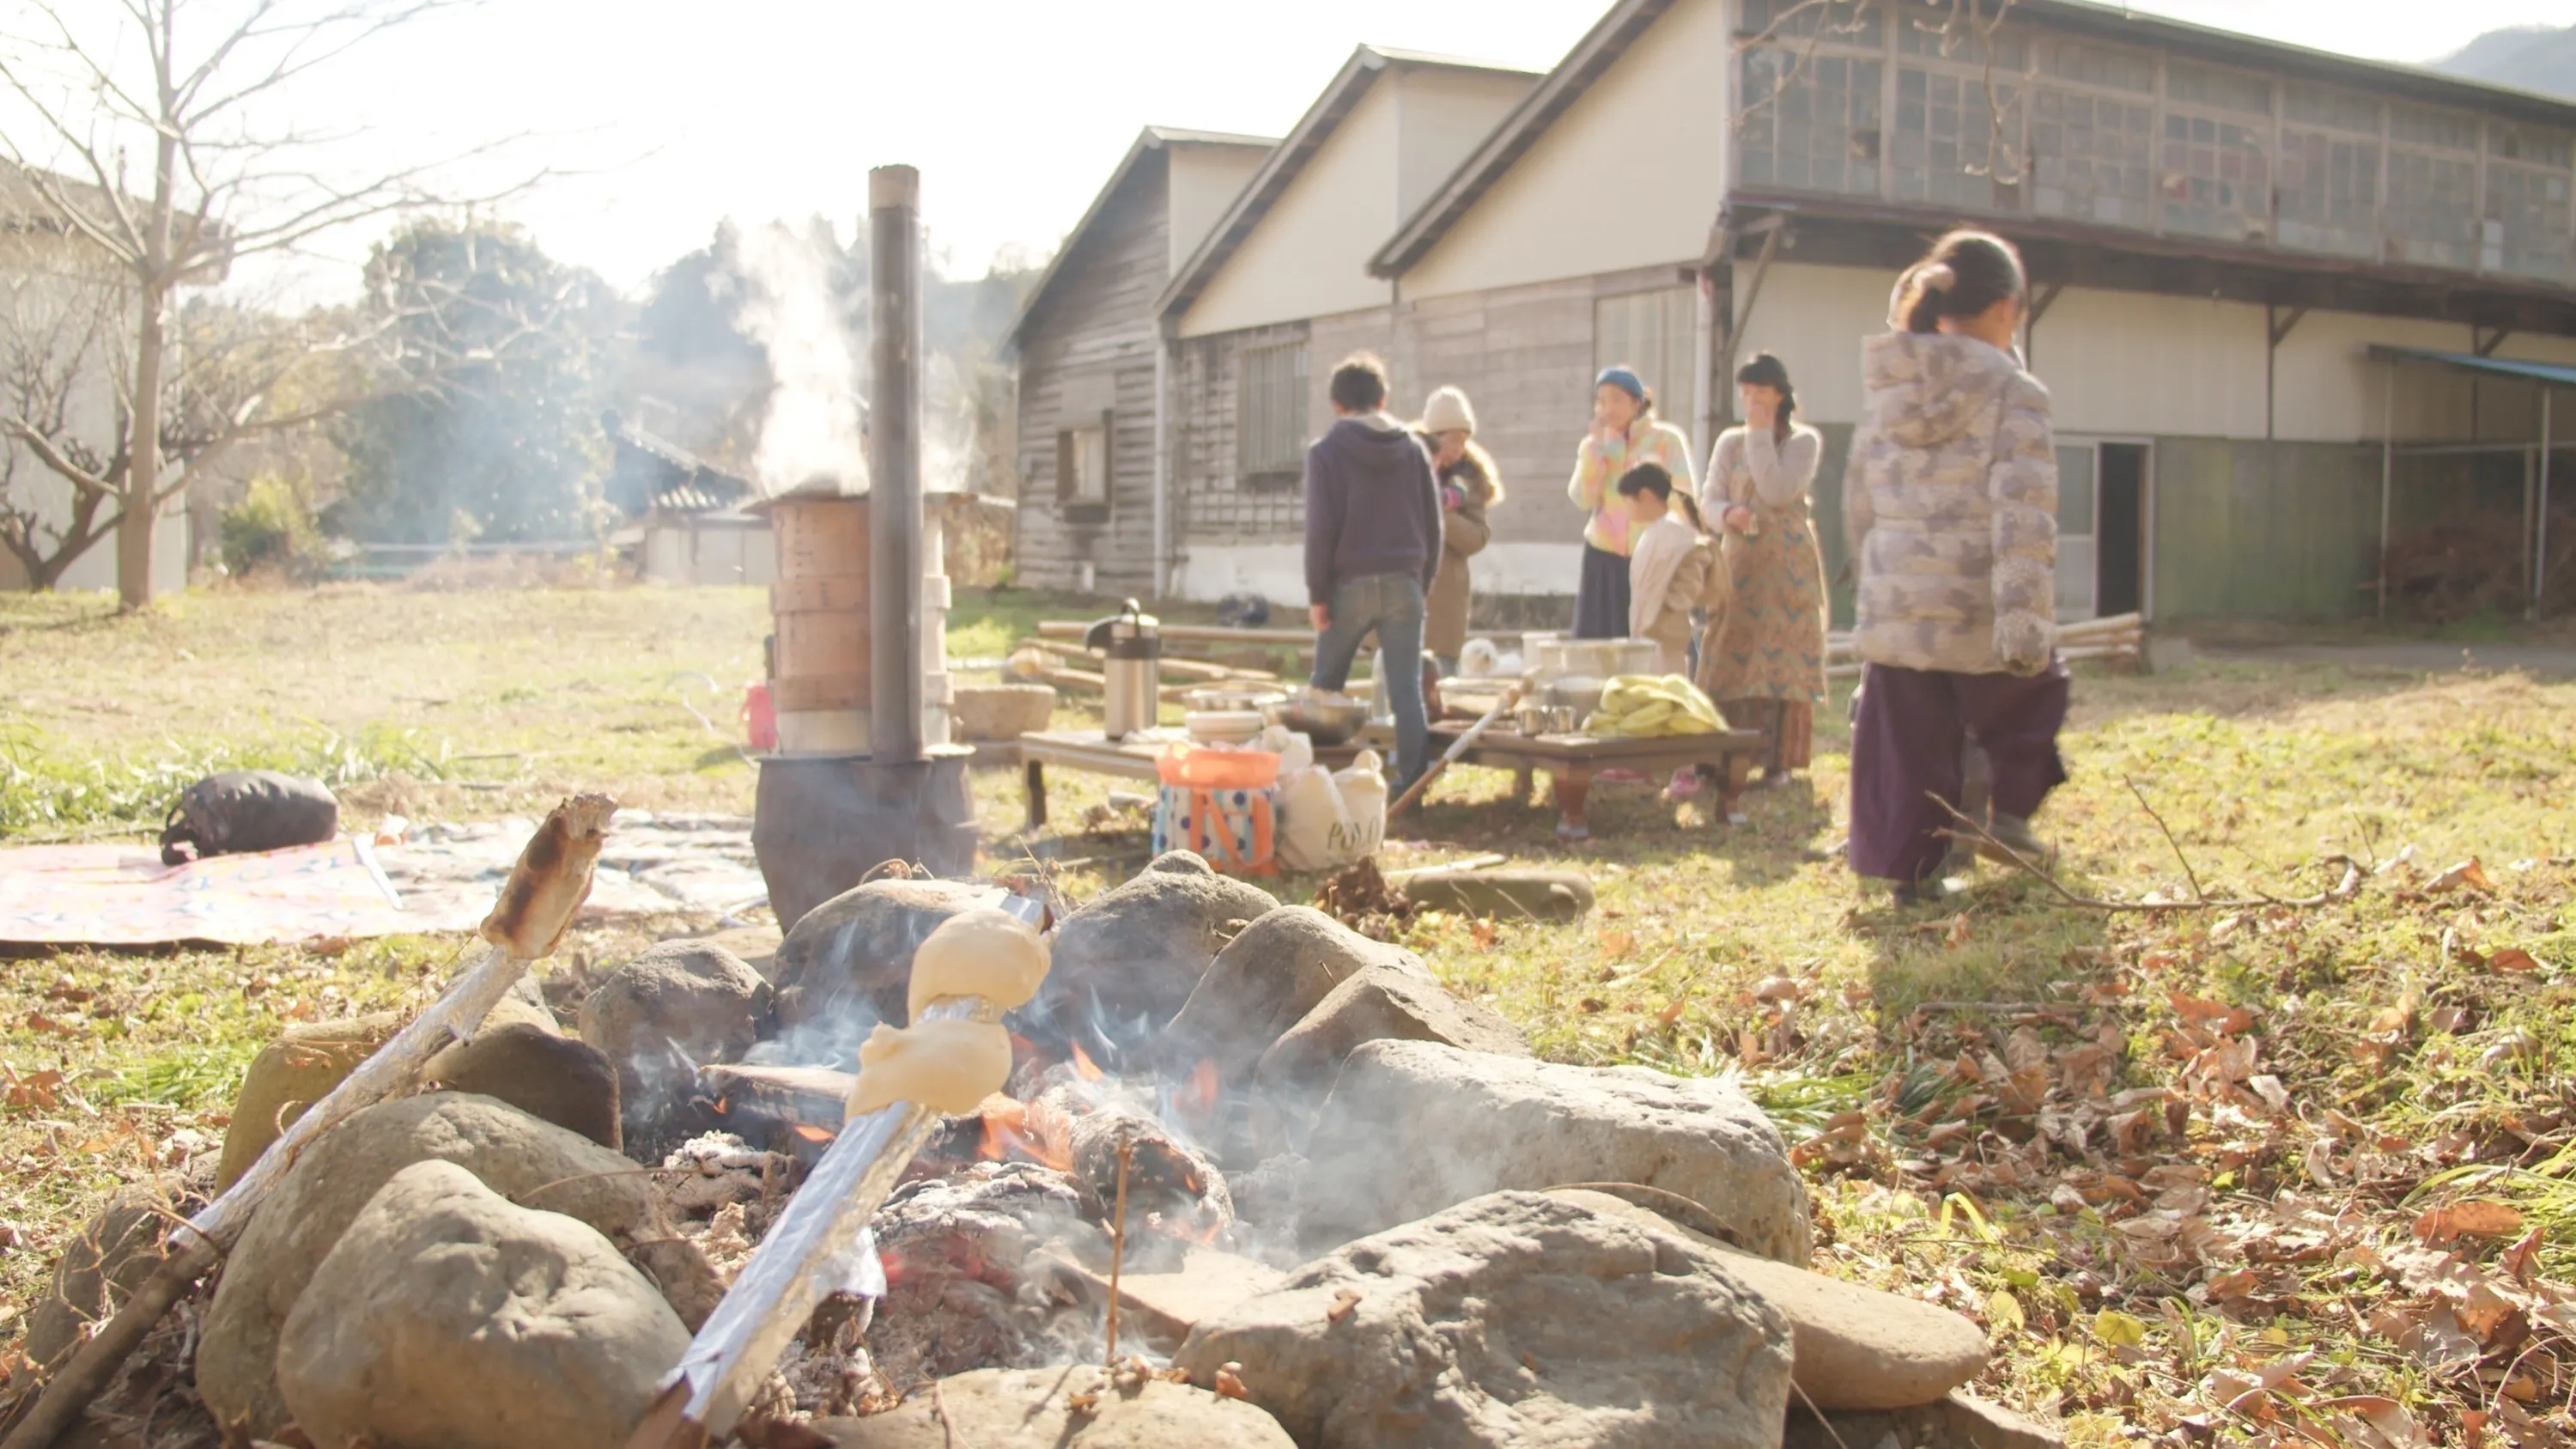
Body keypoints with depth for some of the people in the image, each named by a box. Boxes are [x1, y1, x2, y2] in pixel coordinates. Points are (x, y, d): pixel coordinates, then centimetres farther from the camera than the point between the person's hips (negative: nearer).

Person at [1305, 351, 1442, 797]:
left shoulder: (1326, 451, -2)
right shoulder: (1413, 448, 11)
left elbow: (1320, 530, -8)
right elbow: (1433, 525, 10)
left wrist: (1316, 594, -6)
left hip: (1349, 584, -2)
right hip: (1403, 583, 3)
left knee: (1326, 687, 12)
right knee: (1407, 690, 1)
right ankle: (1411, 783, -3)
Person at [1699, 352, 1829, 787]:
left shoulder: (1803, 440, 0)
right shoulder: (1730, 442, 11)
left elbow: (1778, 493, -13)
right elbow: (1709, 498, 7)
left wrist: (1761, 434, -10)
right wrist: (1728, 513, -16)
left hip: (1788, 567, -3)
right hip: (1740, 562, 3)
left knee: (1783, 661, -5)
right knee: (1732, 656, -1)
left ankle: (1778, 760, -1)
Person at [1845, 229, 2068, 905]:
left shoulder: (1886, 391, 8)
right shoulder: (2012, 391, -9)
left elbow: (1860, 504, 16)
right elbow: (2023, 518, -18)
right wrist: (2024, 619, -21)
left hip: (1895, 608, 4)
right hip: (1979, 609, -4)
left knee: (1909, 744, 12)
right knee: (2032, 691, 25)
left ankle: (1910, 867, 14)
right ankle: (2010, 810, 19)